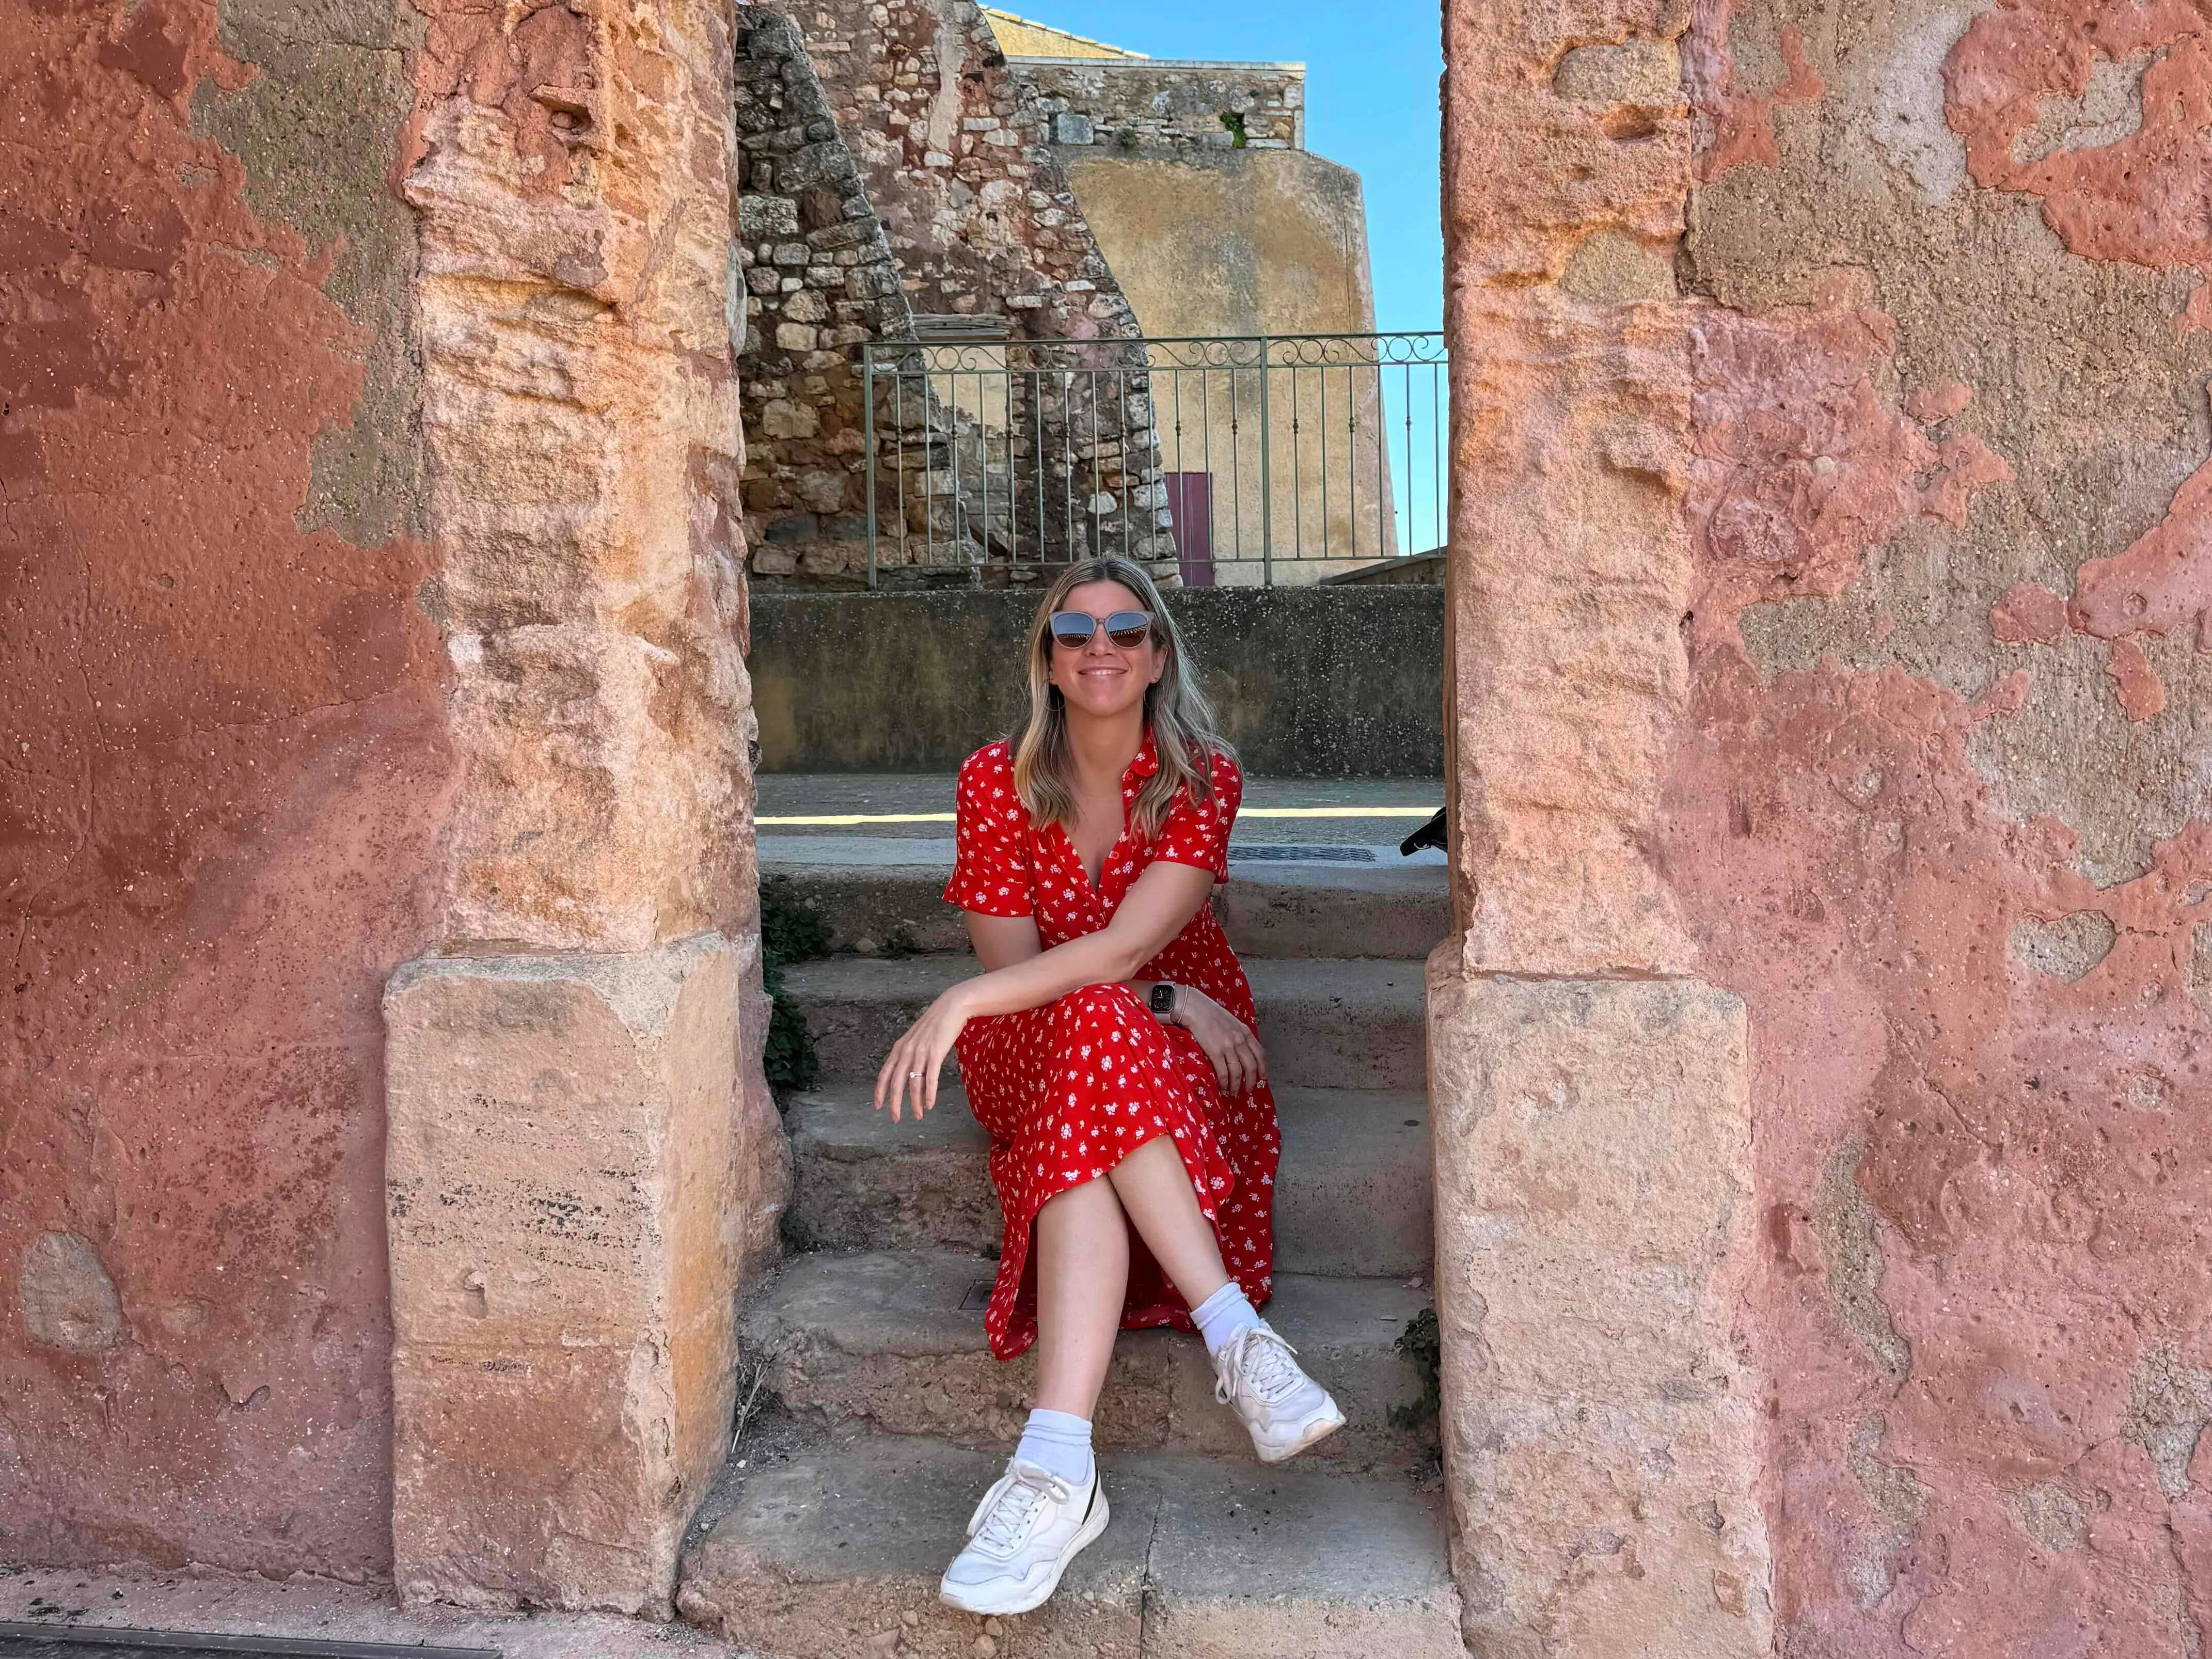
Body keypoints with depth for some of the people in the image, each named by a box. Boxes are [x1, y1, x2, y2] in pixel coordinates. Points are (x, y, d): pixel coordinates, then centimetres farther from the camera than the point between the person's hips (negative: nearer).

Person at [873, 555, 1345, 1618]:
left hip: (1186, 1053, 0)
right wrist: (1161, 1000, -19)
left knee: (1087, 1095, -36)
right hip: (1033, 1058, 1)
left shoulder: (1203, 776, -6)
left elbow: (1127, 944, -20)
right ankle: (1235, 1337, -41)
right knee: (1093, 1024, -36)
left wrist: (963, 1002, -30)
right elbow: (1015, 966, -7)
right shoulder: (996, 779, -3)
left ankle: (1057, 1467, -44)